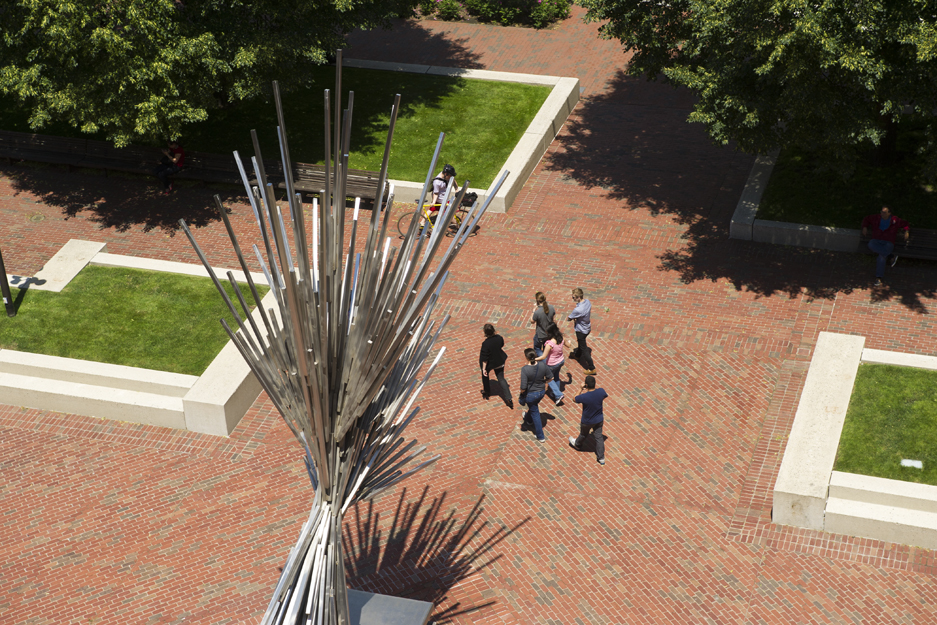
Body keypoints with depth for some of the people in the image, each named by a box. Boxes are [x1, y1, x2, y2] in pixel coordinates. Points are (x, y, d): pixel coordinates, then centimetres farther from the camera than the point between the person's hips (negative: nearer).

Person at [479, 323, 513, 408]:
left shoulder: (486, 344, -33)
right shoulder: (499, 337, -18)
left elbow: (485, 358, -25)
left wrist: (484, 369, -15)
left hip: (490, 363, -4)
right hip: (499, 362, 4)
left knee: (485, 376, 27)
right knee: (501, 379, 14)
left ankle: (487, 392, 49)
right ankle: (509, 398, 6)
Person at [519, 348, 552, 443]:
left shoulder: (525, 369, -32)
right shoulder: (542, 364, -19)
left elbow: (523, 387, -27)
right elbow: (549, 378, -6)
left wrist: (521, 393, -5)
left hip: (531, 394, -5)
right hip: (541, 392, 5)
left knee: (535, 413, 18)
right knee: (533, 406, 35)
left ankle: (541, 437, 29)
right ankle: (528, 420, 66)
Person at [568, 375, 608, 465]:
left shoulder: (584, 397, -35)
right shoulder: (601, 391, -24)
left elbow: (574, 399, -13)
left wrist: (581, 389, -10)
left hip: (587, 421, -3)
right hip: (599, 420, 3)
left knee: (583, 434, 27)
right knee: (598, 437, 18)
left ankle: (577, 444, 58)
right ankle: (601, 458, 26)